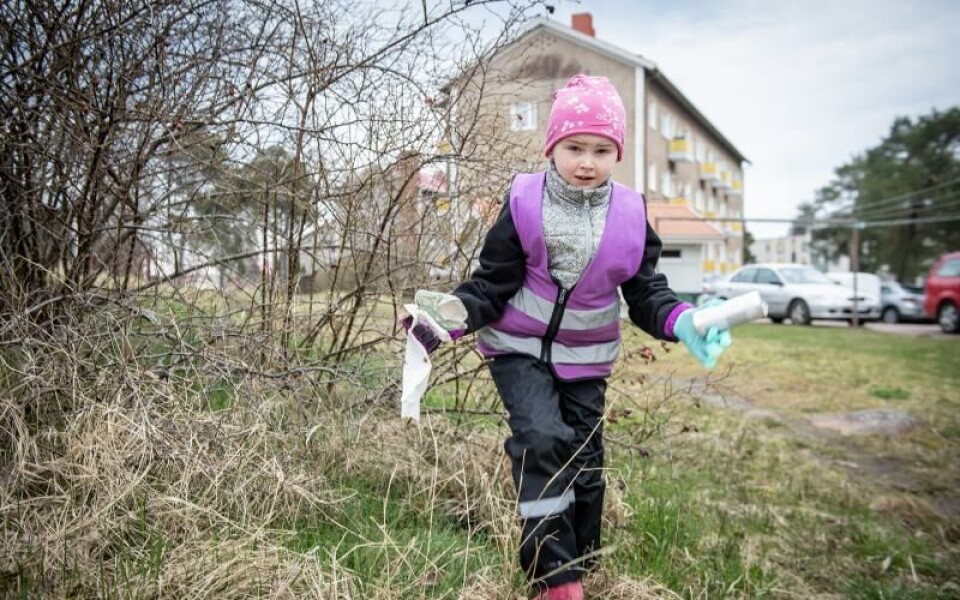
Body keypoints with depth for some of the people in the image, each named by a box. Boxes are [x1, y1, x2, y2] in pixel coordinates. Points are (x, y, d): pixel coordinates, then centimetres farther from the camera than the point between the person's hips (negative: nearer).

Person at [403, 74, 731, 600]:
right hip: (520, 347, -3)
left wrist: (682, 322, -20)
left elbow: (645, 291, 0)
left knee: (585, 460, 10)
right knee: (542, 440, -22)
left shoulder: (630, 214, -7)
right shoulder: (525, 203, -14)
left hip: (585, 356, 3)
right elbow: (492, 284, -9)